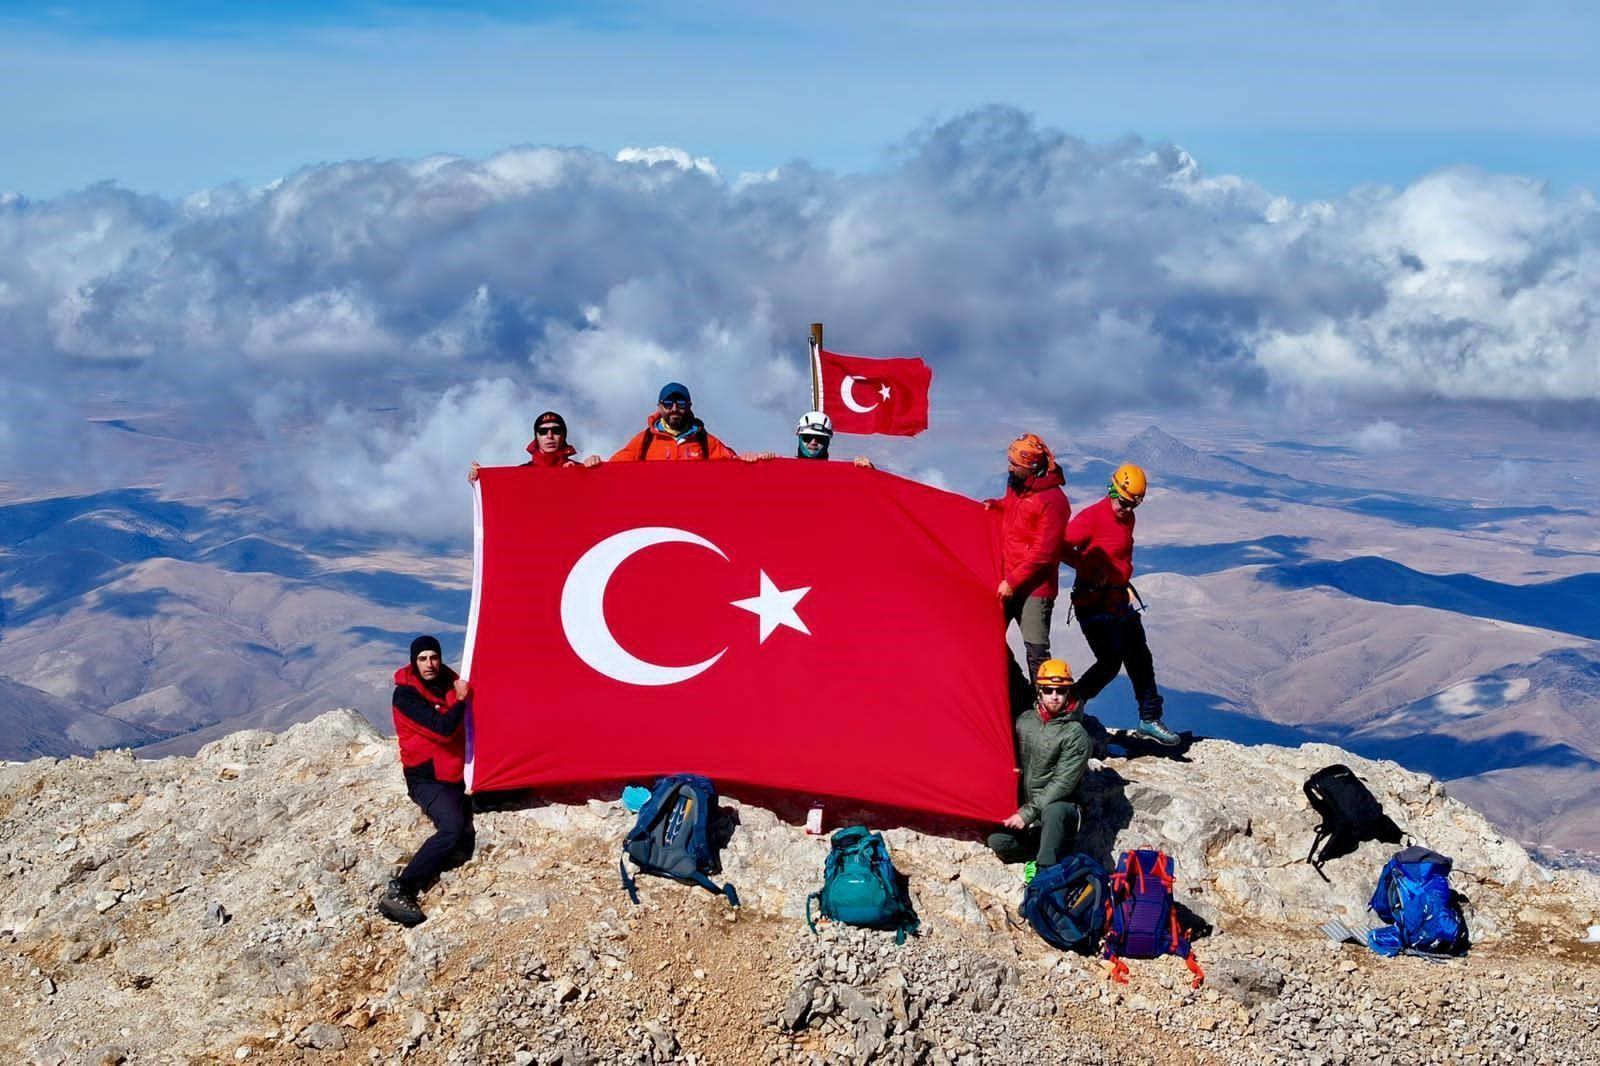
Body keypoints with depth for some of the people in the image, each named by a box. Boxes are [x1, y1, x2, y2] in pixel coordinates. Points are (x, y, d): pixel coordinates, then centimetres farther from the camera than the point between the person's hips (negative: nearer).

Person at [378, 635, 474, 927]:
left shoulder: (448, 682, 8)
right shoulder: (406, 695, -13)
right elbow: (443, 729, -23)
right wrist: (460, 699, -10)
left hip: (456, 776, 9)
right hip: (428, 779, -8)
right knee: (453, 829, -29)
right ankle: (398, 892, -32)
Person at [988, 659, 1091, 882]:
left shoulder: (1076, 734, -11)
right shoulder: (1024, 720, 5)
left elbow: (1062, 784, -16)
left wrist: (1028, 813, -20)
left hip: (1058, 808, -5)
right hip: (1023, 807, 5)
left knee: (1052, 812, -40)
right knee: (997, 840, -23)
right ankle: (1048, 852, -6)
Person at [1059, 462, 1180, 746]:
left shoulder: (1127, 517, 10)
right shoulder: (1092, 517, -17)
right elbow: (1062, 547, -24)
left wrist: (1124, 582, 16)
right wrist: (1090, 570, -22)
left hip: (1120, 602, 9)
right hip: (1094, 603, -9)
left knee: (1140, 659, 11)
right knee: (1110, 662, -10)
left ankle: (1150, 719, 20)